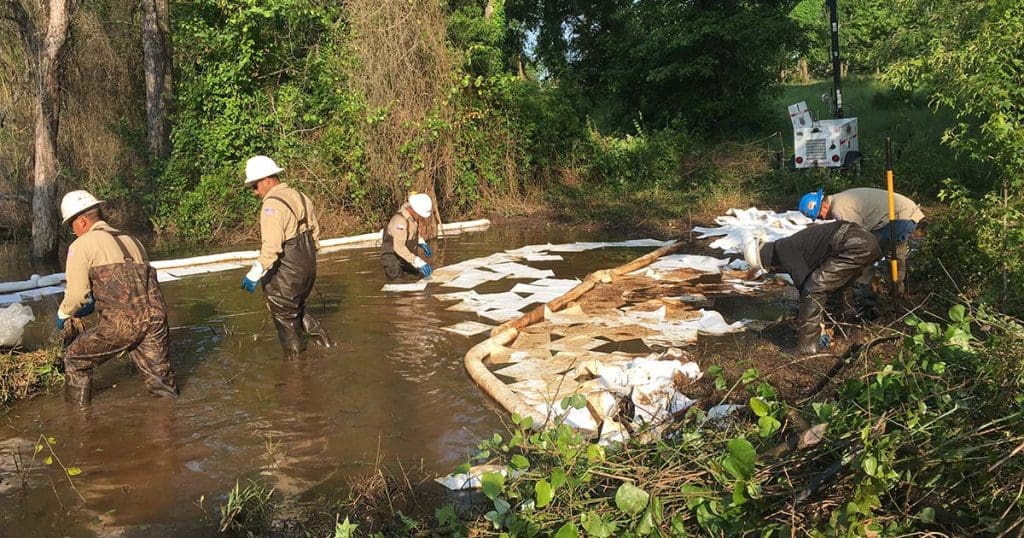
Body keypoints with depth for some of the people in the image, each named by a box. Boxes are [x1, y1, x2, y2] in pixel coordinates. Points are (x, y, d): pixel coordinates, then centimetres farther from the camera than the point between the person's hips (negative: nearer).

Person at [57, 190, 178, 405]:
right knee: (158, 377, 15)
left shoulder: (81, 245, 5)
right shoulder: (131, 240, 25)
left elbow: (77, 294, 0)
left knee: (76, 359, 19)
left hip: (123, 322, -5)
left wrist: (63, 314, 20)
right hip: (155, 317, 5)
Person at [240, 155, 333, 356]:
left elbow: (271, 246, -28)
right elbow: (315, 231, 16)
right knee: (298, 308, 28)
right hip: (308, 267, 9)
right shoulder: (299, 196, 7)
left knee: (286, 318, 8)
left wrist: (254, 275, -27)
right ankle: (323, 339, 26)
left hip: (286, 273, -8)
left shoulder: (272, 205, -20)